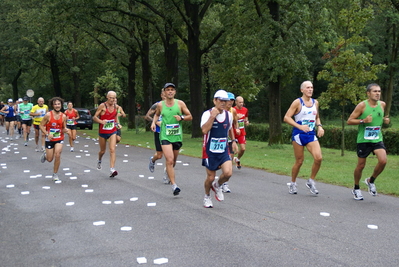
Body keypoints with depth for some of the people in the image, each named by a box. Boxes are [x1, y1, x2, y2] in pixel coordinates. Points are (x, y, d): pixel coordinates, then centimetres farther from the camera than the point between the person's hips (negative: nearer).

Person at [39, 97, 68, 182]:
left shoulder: (63, 116, -3)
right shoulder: (48, 115, -12)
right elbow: (41, 125, -6)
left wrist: (65, 130, -16)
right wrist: (47, 134, -18)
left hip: (59, 139, 1)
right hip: (50, 139, -1)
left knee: (57, 155, -16)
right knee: (50, 159, 5)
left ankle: (55, 174, 3)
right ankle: (45, 154, 44)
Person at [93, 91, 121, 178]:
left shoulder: (116, 106, 1)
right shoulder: (102, 106, -13)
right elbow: (94, 117, -11)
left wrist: (117, 123, 8)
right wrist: (101, 121, -29)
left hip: (112, 132, 2)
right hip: (102, 132, -2)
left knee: (112, 150, -14)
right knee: (102, 151, 14)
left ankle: (112, 169, -19)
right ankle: (99, 161, 48)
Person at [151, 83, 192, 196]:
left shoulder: (180, 103, 1)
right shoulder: (160, 105, 2)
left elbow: (190, 117, 6)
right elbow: (156, 114, 23)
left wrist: (181, 117, -13)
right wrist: (154, 122, 4)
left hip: (177, 136, 2)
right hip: (165, 136, -2)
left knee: (173, 160, 17)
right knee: (169, 160, -17)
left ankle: (168, 172, 50)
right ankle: (174, 185, -17)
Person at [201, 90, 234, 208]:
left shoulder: (229, 115, 4)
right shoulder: (207, 114, -12)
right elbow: (204, 130, -27)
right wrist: (213, 116, -29)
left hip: (224, 150, 3)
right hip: (210, 151, -3)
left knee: (228, 172, -18)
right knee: (210, 177, 4)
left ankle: (217, 186, 15)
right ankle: (207, 197, 33)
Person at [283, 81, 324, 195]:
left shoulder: (315, 103, 11)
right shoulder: (298, 102, -6)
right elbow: (286, 118, -11)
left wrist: (319, 126, 4)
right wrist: (300, 126, -22)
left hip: (311, 134, 4)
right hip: (299, 134, -4)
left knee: (318, 158, -14)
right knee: (299, 161, 2)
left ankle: (311, 182, 5)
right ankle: (292, 183, 23)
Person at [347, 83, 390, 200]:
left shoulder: (382, 104, 4)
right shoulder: (362, 105, -10)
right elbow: (349, 121, -9)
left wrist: (386, 120, 3)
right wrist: (363, 121, -23)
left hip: (377, 139, 4)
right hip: (363, 139, -3)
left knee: (383, 161, -17)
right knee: (361, 165, 5)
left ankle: (371, 181, 9)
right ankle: (356, 189, 27)